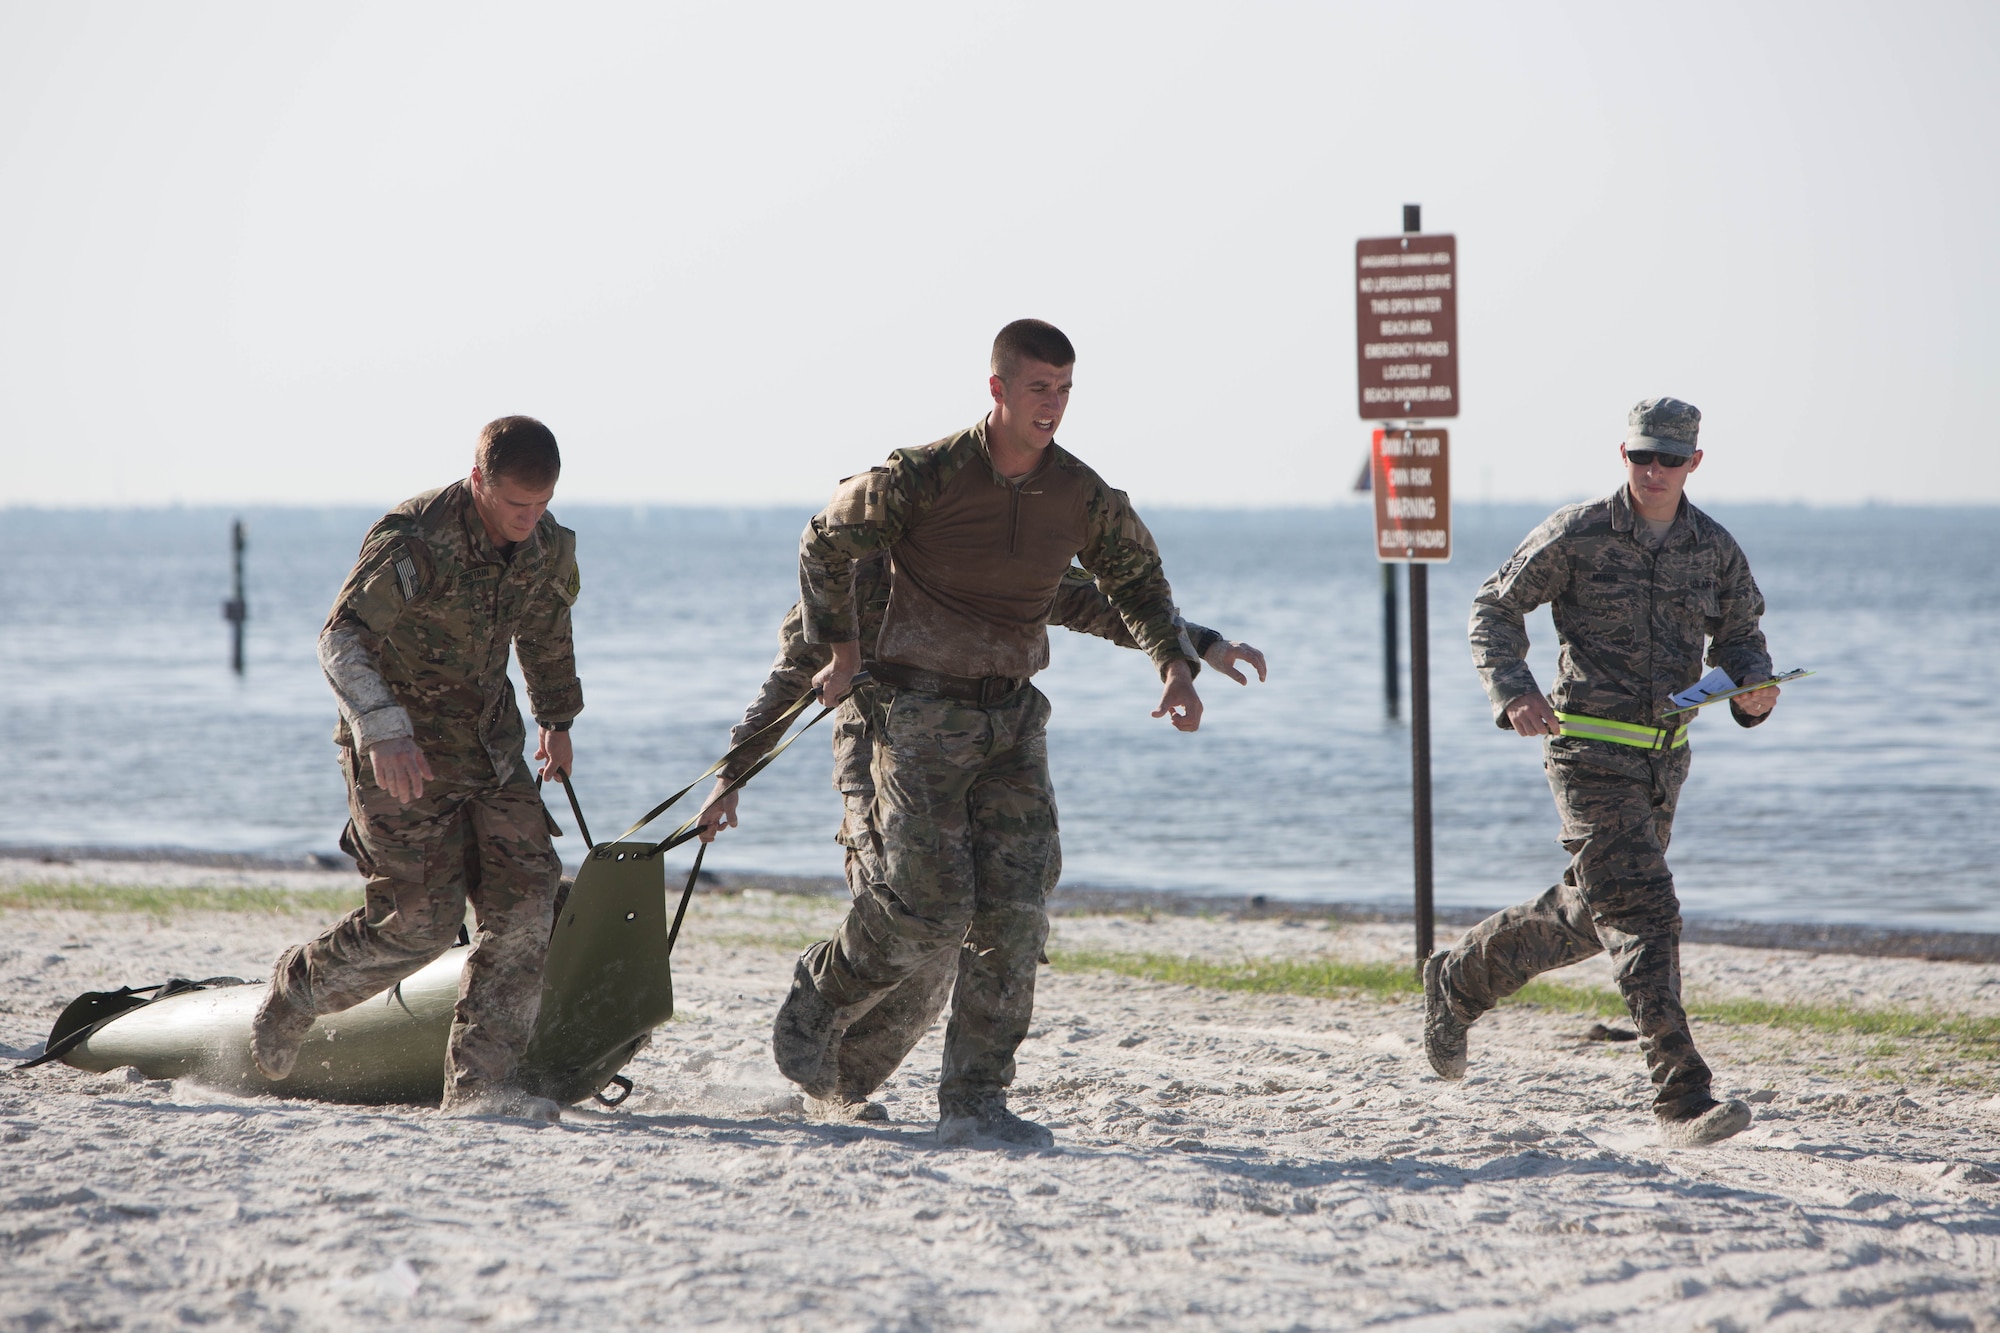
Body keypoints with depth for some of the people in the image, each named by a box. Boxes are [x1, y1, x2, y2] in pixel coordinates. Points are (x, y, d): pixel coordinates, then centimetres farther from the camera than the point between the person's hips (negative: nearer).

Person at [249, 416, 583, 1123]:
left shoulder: (547, 546, 0)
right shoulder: (413, 539, -22)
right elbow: (342, 636, -25)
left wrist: (557, 719, 30)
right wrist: (385, 732, -38)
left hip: (490, 743, 6)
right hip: (403, 751, -6)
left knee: (525, 901, -8)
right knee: (421, 920, -9)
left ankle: (479, 1081, -5)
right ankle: (297, 988, 19)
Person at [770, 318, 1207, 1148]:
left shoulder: (1083, 498, 0)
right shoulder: (924, 478, -13)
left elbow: (1138, 580, 17)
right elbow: (826, 543, 3)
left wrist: (1175, 667, 2)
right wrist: (841, 650, 8)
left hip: (1014, 716, 5)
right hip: (923, 713, -5)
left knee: (1015, 912, -5)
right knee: (929, 906, -11)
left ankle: (975, 1102, 2)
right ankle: (816, 1005, 17)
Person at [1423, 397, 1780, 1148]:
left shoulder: (1716, 551, 5)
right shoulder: (1576, 536, -8)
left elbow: (1738, 639, 12)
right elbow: (1495, 609, -1)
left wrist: (1755, 690, -11)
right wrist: (1514, 694, -16)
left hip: (1663, 761, 6)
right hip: (1589, 753, -6)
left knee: (1587, 917, 18)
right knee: (1643, 913, -16)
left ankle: (1459, 980, 42)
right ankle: (1681, 1099, -20)